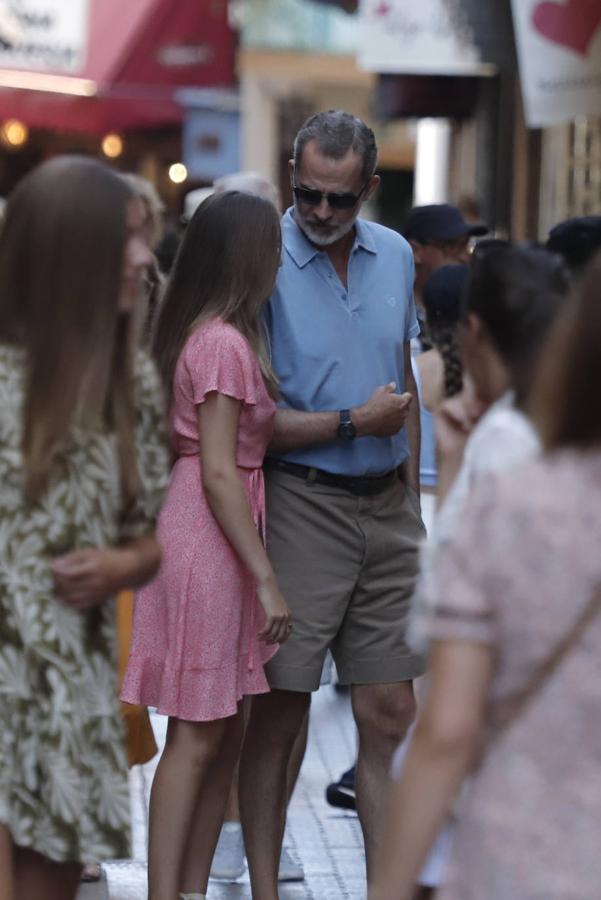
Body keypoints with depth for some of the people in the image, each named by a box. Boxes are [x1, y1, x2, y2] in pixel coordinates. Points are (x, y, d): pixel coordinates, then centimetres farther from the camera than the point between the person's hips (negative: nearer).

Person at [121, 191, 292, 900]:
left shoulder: (199, 332, 13)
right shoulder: (225, 342, -16)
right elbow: (218, 473, -20)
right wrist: (266, 579, -18)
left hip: (198, 528, 10)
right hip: (209, 536, -10)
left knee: (223, 733, 13)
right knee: (198, 735, -5)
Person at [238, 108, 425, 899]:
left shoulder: (395, 257, 9)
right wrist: (352, 424, -10)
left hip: (386, 503, 5)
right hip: (303, 501, -5)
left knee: (390, 712, 5)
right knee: (279, 710, 0)